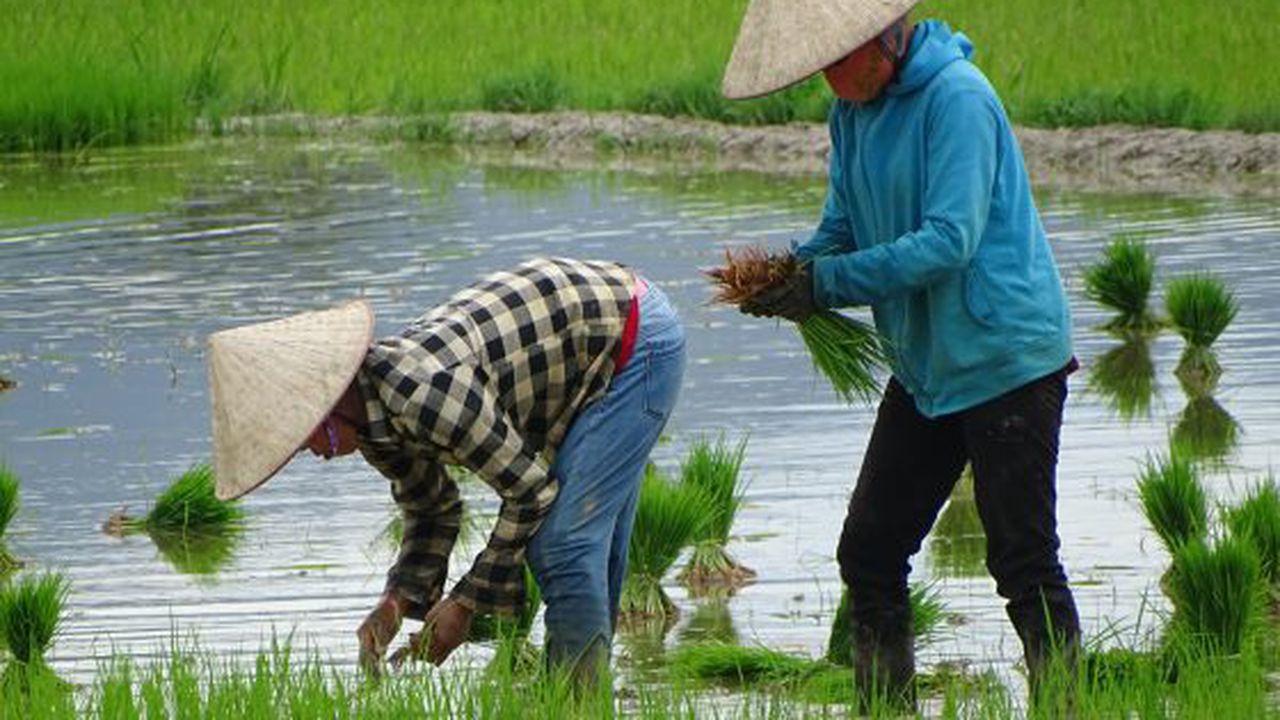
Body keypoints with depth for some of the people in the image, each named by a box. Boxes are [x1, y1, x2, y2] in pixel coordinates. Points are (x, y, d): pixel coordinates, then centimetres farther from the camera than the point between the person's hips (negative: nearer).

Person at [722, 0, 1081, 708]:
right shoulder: (852, 108, 8)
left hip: (1007, 357, -9)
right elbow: (842, 228, 13)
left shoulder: (956, 97, -18)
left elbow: (950, 240, -24)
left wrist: (827, 282, -23)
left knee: (1024, 563, -7)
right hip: (924, 369, 9)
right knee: (869, 550, 7)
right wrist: (793, 267, -10)